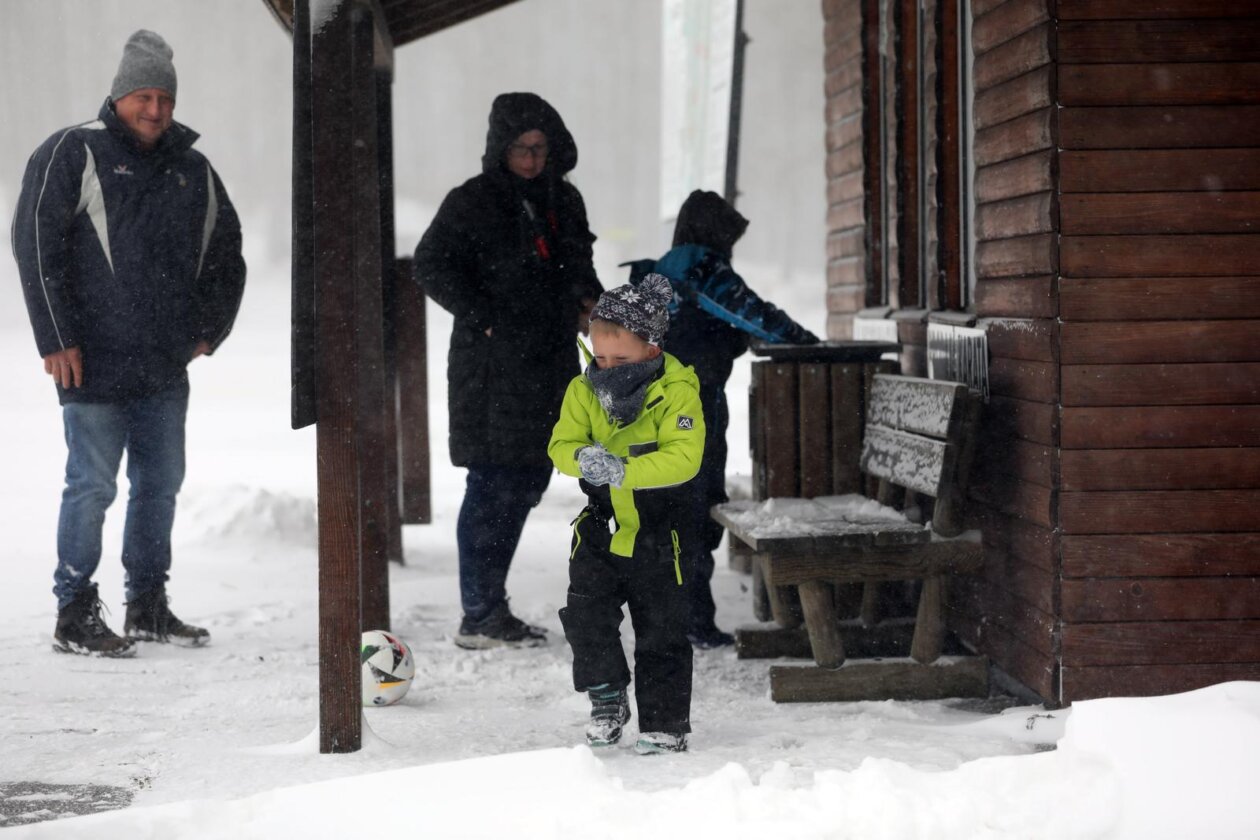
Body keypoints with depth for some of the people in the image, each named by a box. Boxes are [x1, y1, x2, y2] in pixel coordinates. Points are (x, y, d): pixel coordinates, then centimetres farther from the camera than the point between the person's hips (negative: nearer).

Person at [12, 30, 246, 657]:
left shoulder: (192, 170, 14)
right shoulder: (72, 155, -3)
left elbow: (226, 252, 26)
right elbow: (35, 244, -8)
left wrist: (208, 329, 17)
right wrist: (56, 339, -12)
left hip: (166, 368, 6)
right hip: (94, 365, -6)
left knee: (161, 483, 11)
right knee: (92, 484, -6)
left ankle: (148, 606, 23)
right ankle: (74, 617, 1)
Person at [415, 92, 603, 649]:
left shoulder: (563, 201, 14)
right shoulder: (473, 202, -6)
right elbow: (431, 265, -10)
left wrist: (589, 298, 8)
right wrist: (484, 320, -15)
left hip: (548, 368, 8)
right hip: (492, 370, -8)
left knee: (527, 480, 12)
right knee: (494, 484, -8)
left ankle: (489, 605, 22)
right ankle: (479, 617, -4)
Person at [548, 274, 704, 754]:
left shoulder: (677, 392, -17)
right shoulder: (584, 391, -2)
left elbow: (683, 457, -26)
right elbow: (561, 445, -3)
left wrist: (623, 470, -36)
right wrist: (582, 458, -27)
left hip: (657, 534, -4)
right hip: (601, 528, 4)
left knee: (661, 633, 4)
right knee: (585, 615, -4)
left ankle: (665, 724, 14)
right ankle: (606, 699, 16)